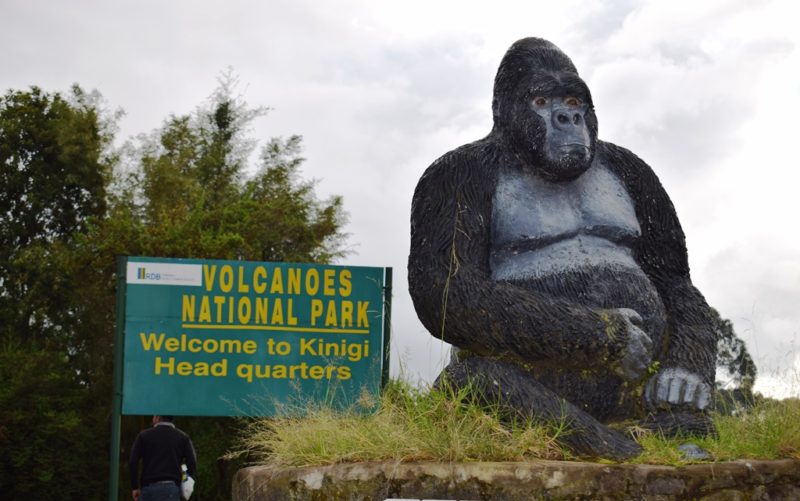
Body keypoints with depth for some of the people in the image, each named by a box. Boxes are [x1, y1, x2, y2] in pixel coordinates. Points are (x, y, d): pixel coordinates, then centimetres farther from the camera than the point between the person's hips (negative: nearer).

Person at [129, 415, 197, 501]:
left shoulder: (144, 435, 11)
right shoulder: (183, 437, 11)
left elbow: (132, 462, 1)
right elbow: (192, 464, 0)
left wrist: (135, 487, 9)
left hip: (148, 487, 1)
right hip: (171, 488, -1)